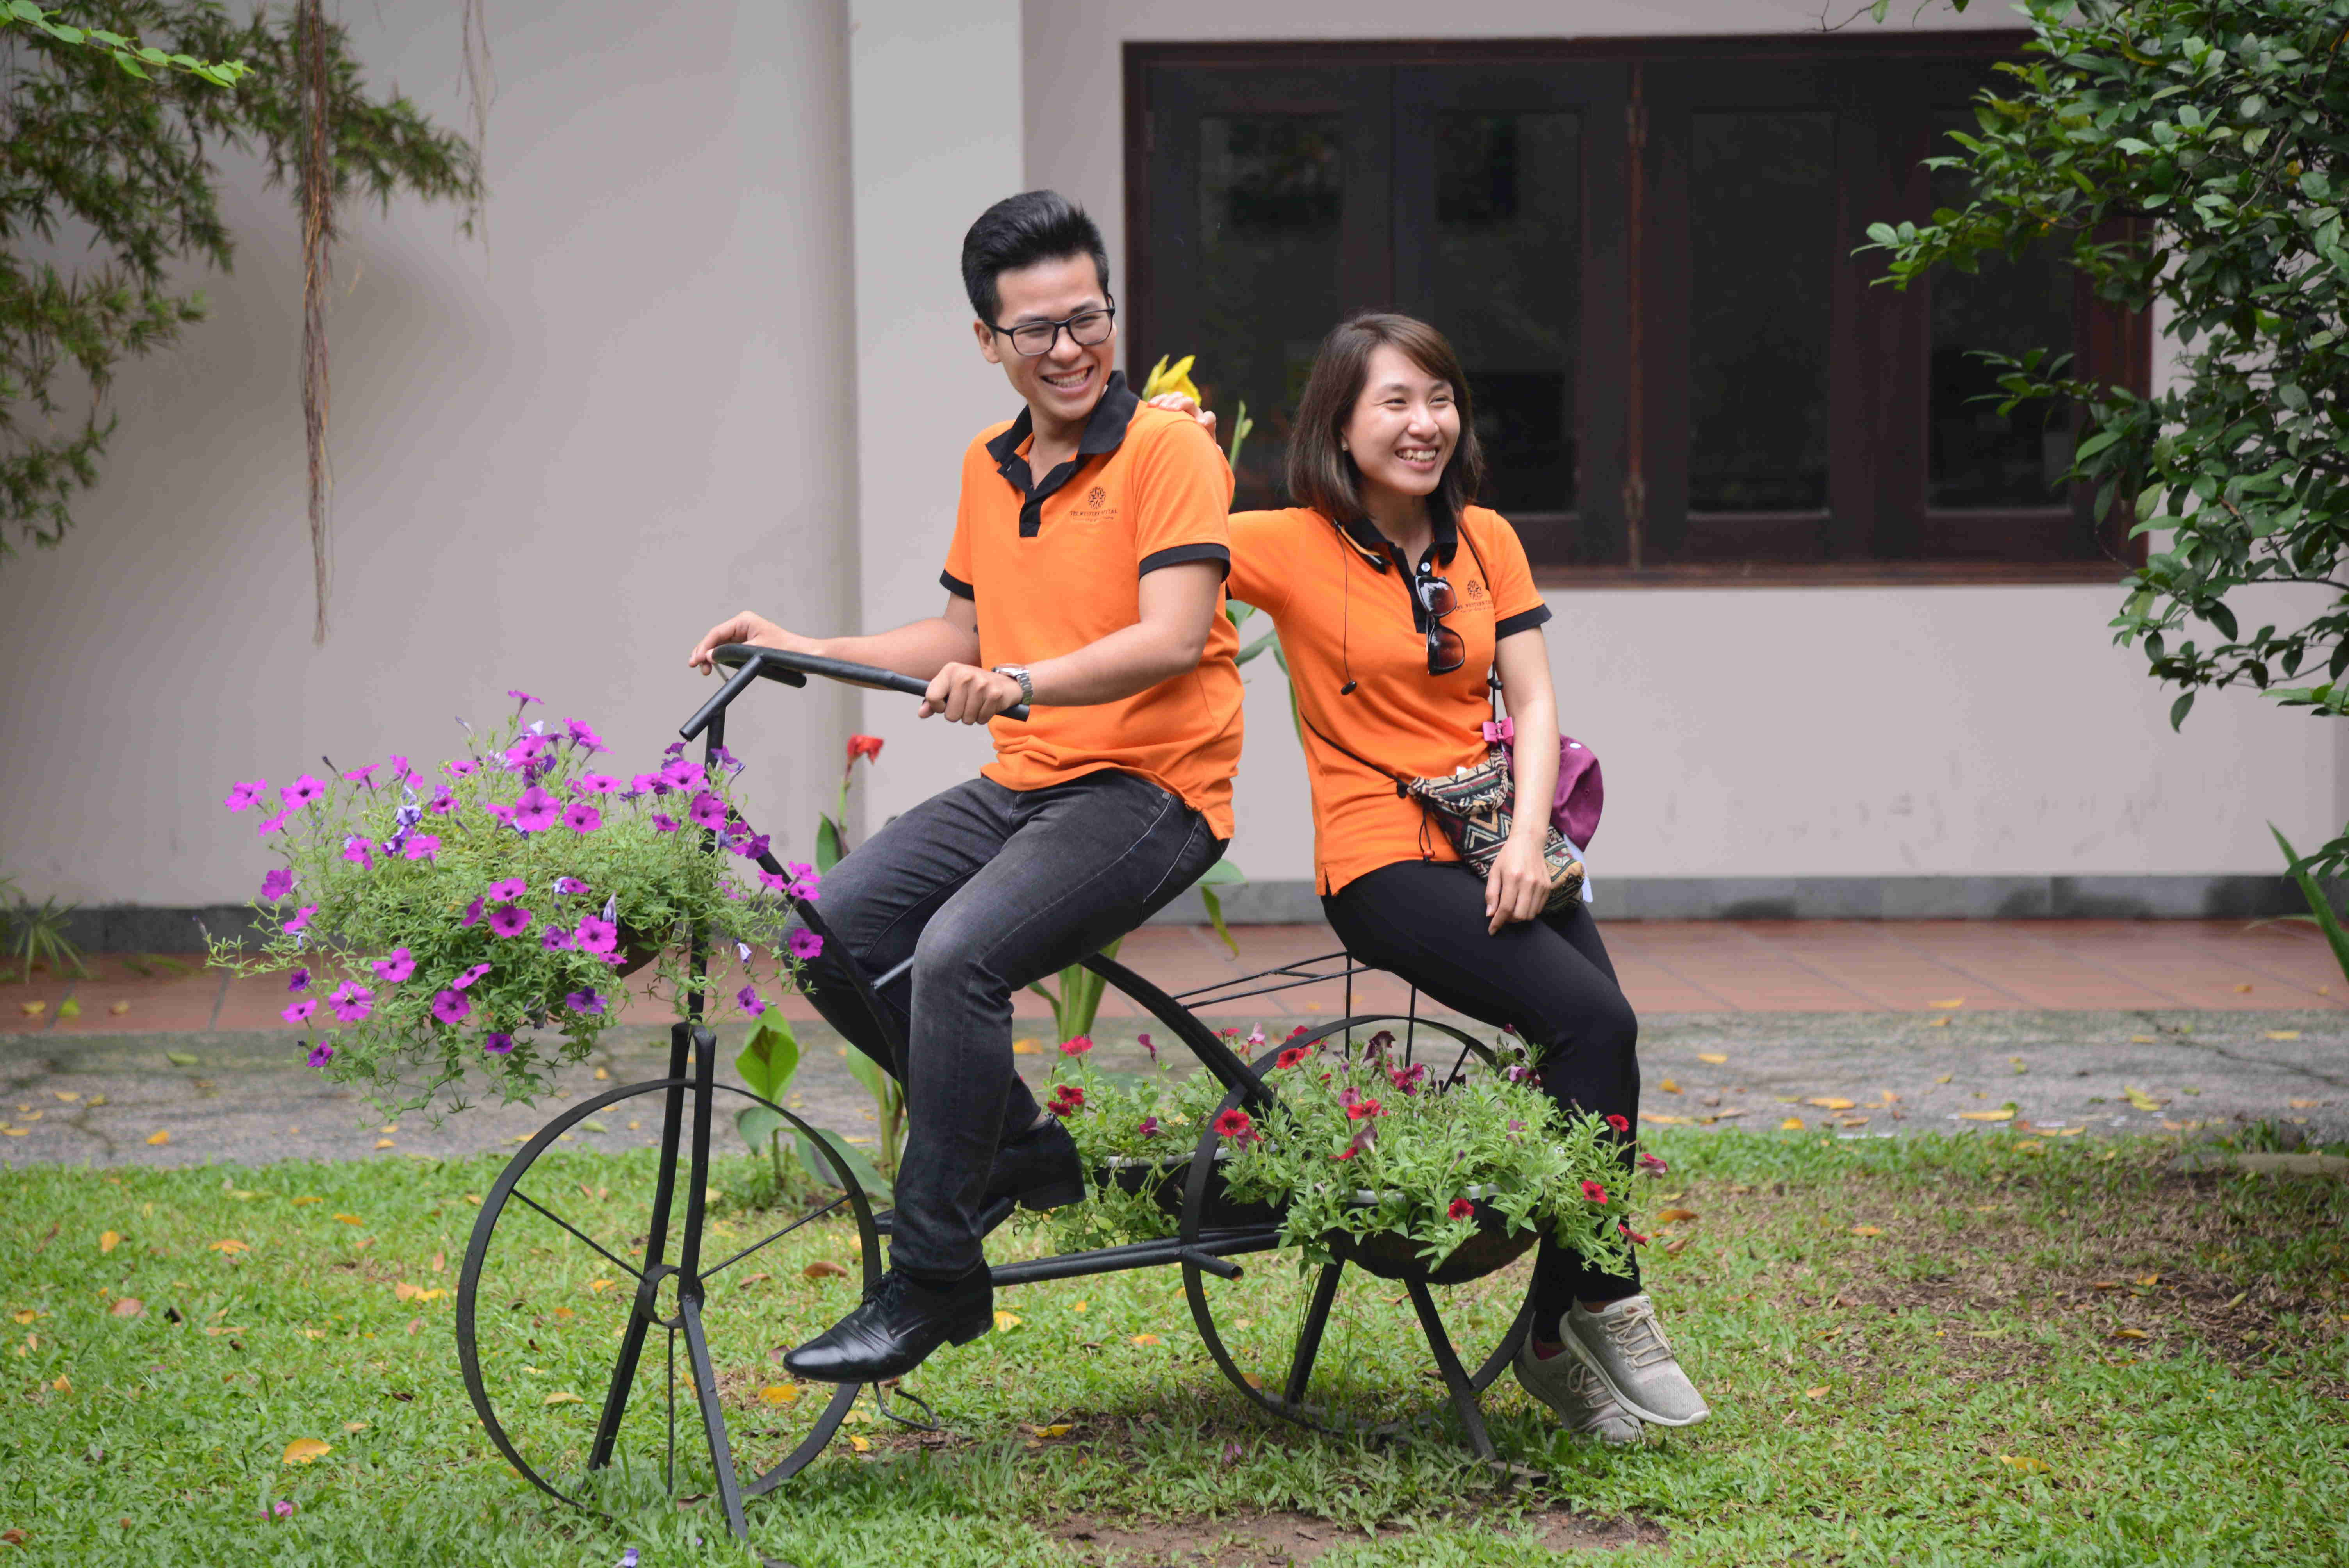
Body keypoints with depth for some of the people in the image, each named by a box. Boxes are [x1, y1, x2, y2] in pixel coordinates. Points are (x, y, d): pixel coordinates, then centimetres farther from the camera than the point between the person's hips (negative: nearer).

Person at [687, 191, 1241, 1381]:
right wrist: (803, 649, 13)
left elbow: (1170, 638, -20)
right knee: (832, 930, -12)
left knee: (957, 955, -29)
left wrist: (1019, 682, -35)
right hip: (1020, 784, 8)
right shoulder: (989, 467, 15)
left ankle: (934, 1278, -18)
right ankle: (1021, 1148, 7)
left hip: (1147, 788, -8)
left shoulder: (1169, 447, -8)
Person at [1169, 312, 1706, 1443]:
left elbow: (1532, 701, 6)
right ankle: (1606, 1299, -9)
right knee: (1591, 1021, -23)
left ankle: (1558, 1336, -3)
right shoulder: (1294, 546, -2)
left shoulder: (1486, 541, 11)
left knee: (1600, 1030, -17)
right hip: (1382, 861, -5)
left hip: (1495, 847, 5)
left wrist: (1528, 839, -7)